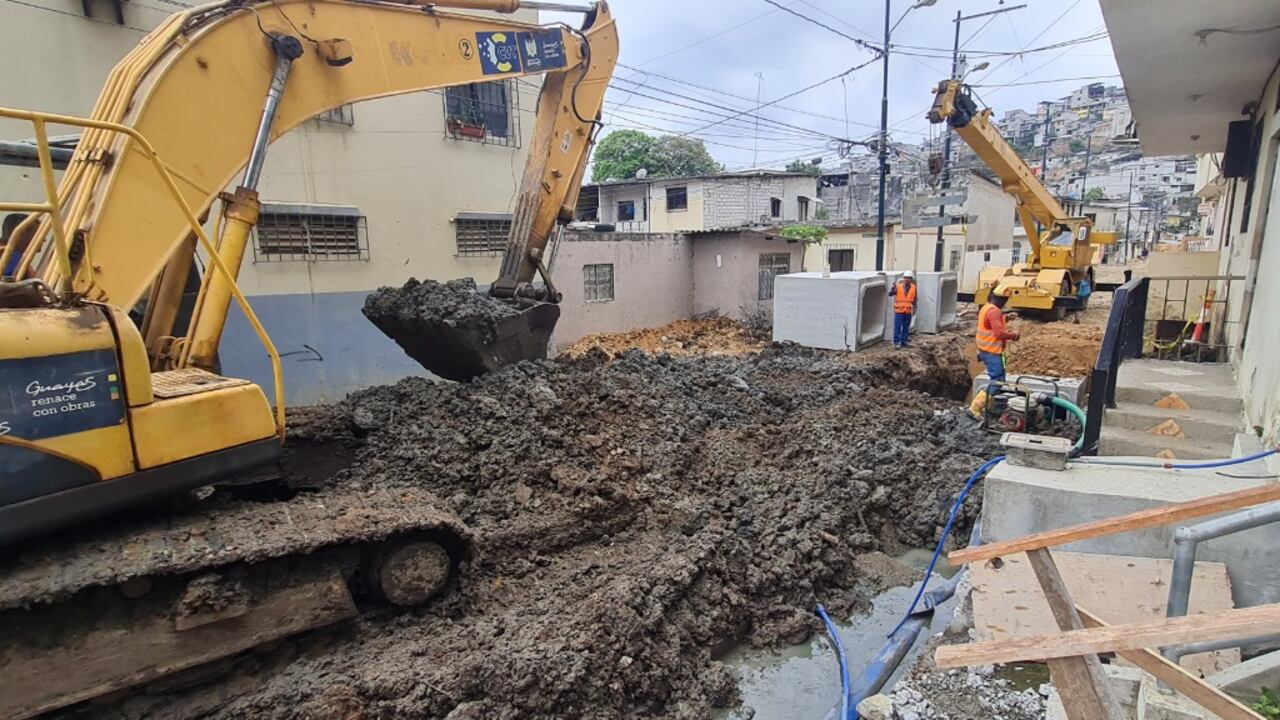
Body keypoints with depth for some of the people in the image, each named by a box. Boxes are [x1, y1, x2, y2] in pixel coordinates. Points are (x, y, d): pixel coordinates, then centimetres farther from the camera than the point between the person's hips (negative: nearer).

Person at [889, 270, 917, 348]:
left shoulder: (914, 288, 4)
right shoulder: (898, 286, -3)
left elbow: (914, 300, 9)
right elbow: (890, 294, -11)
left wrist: (914, 309, 4)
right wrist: (893, 288, -30)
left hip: (908, 311, 2)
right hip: (899, 310, -2)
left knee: (906, 327, 9)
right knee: (897, 327, -2)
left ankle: (904, 342, 18)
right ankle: (896, 342, 5)